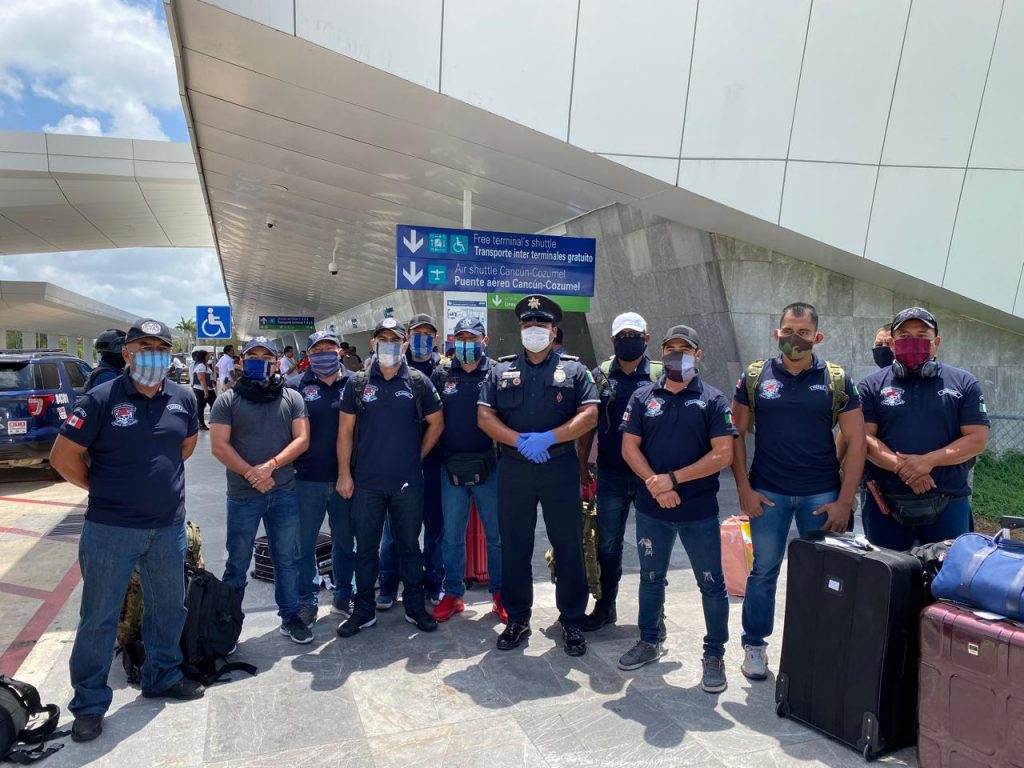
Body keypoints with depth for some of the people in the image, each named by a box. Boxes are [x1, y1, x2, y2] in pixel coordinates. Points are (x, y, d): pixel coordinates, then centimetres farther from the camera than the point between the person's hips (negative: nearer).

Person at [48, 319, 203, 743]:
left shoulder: (183, 398, 0)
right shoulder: (100, 399, -13)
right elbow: (63, 456, -8)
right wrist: (102, 488, 0)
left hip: (169, 526, 5)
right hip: (111, 529, -4)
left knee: (168, 607, 18)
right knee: (98, 616, 8)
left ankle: (163, 676, 38)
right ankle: (89, 703, 25)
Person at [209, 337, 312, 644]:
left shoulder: (292, 398, 4)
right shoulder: (227, 401, 0)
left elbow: (301, 440, -3)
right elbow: (219, 446, -7)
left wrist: (270, 466, -15)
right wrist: (251, 474, -15)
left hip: (284, 492, 2)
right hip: (242, 495, -1)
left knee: (287, 559, 10)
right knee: (237, 563, 10)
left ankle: (290, 617, 24)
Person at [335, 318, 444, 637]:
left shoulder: (419, 382, 0)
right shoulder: (357, 383, 2)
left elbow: (436, 423, 8)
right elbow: (345, 430, 4)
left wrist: (417, 457, 5)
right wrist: (344, 474, -1)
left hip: (408, 482, 0)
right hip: (366, 482, 1)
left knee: (409, 545, 11)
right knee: (365, 547, 10)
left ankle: (415, 607, 26)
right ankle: (363, 611, 25)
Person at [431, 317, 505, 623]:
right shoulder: (441, 376, 7)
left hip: (489, 466, -2)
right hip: (451, 467, 2)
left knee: (497, 534, 7)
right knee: (452, 535, 11)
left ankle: (500, 594, 23)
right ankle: (453, 595, 25)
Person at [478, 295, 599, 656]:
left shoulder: (574, 369, 4)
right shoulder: (501, 370, 8)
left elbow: (589, 415, -6)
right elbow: (484, 416, 0)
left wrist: (549, 438, -18)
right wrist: (520, 440, -15)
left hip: (560, 468, -1)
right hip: (513, 469, 2)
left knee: (569, 546, 6)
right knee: (514, 547, 10)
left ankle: (572, 622, 21)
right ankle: (517, 619, 25)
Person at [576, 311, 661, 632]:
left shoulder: (660, 376, -2)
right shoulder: (600, 375, 4)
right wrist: (582, 464, 4)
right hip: (611, 474, 2)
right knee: (608, 544, 11)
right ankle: (605, 606, 27)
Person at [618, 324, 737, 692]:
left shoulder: (712, 400, -3)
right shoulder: (643, 397, 5)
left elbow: (723, 454, -11)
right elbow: (629, 447, 1)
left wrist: (673, 478, -16)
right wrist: (654, 484, -14)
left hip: (699, 510, -2)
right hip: (651, 509, 3)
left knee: (711, 583, 6)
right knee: (651, 577, 16)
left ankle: (714, 654, 23)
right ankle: (649, 641, 35)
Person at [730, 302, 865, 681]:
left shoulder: (837, 380, 1)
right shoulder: (755, 376, 1)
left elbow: (855, 441, 0)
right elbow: (736, 434, 2)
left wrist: (845, 501, -5)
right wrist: (744, 488, -5)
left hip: (821, 494, 0)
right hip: (767, 493, 0)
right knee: (764, 571, 9)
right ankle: (754, 644, 24)